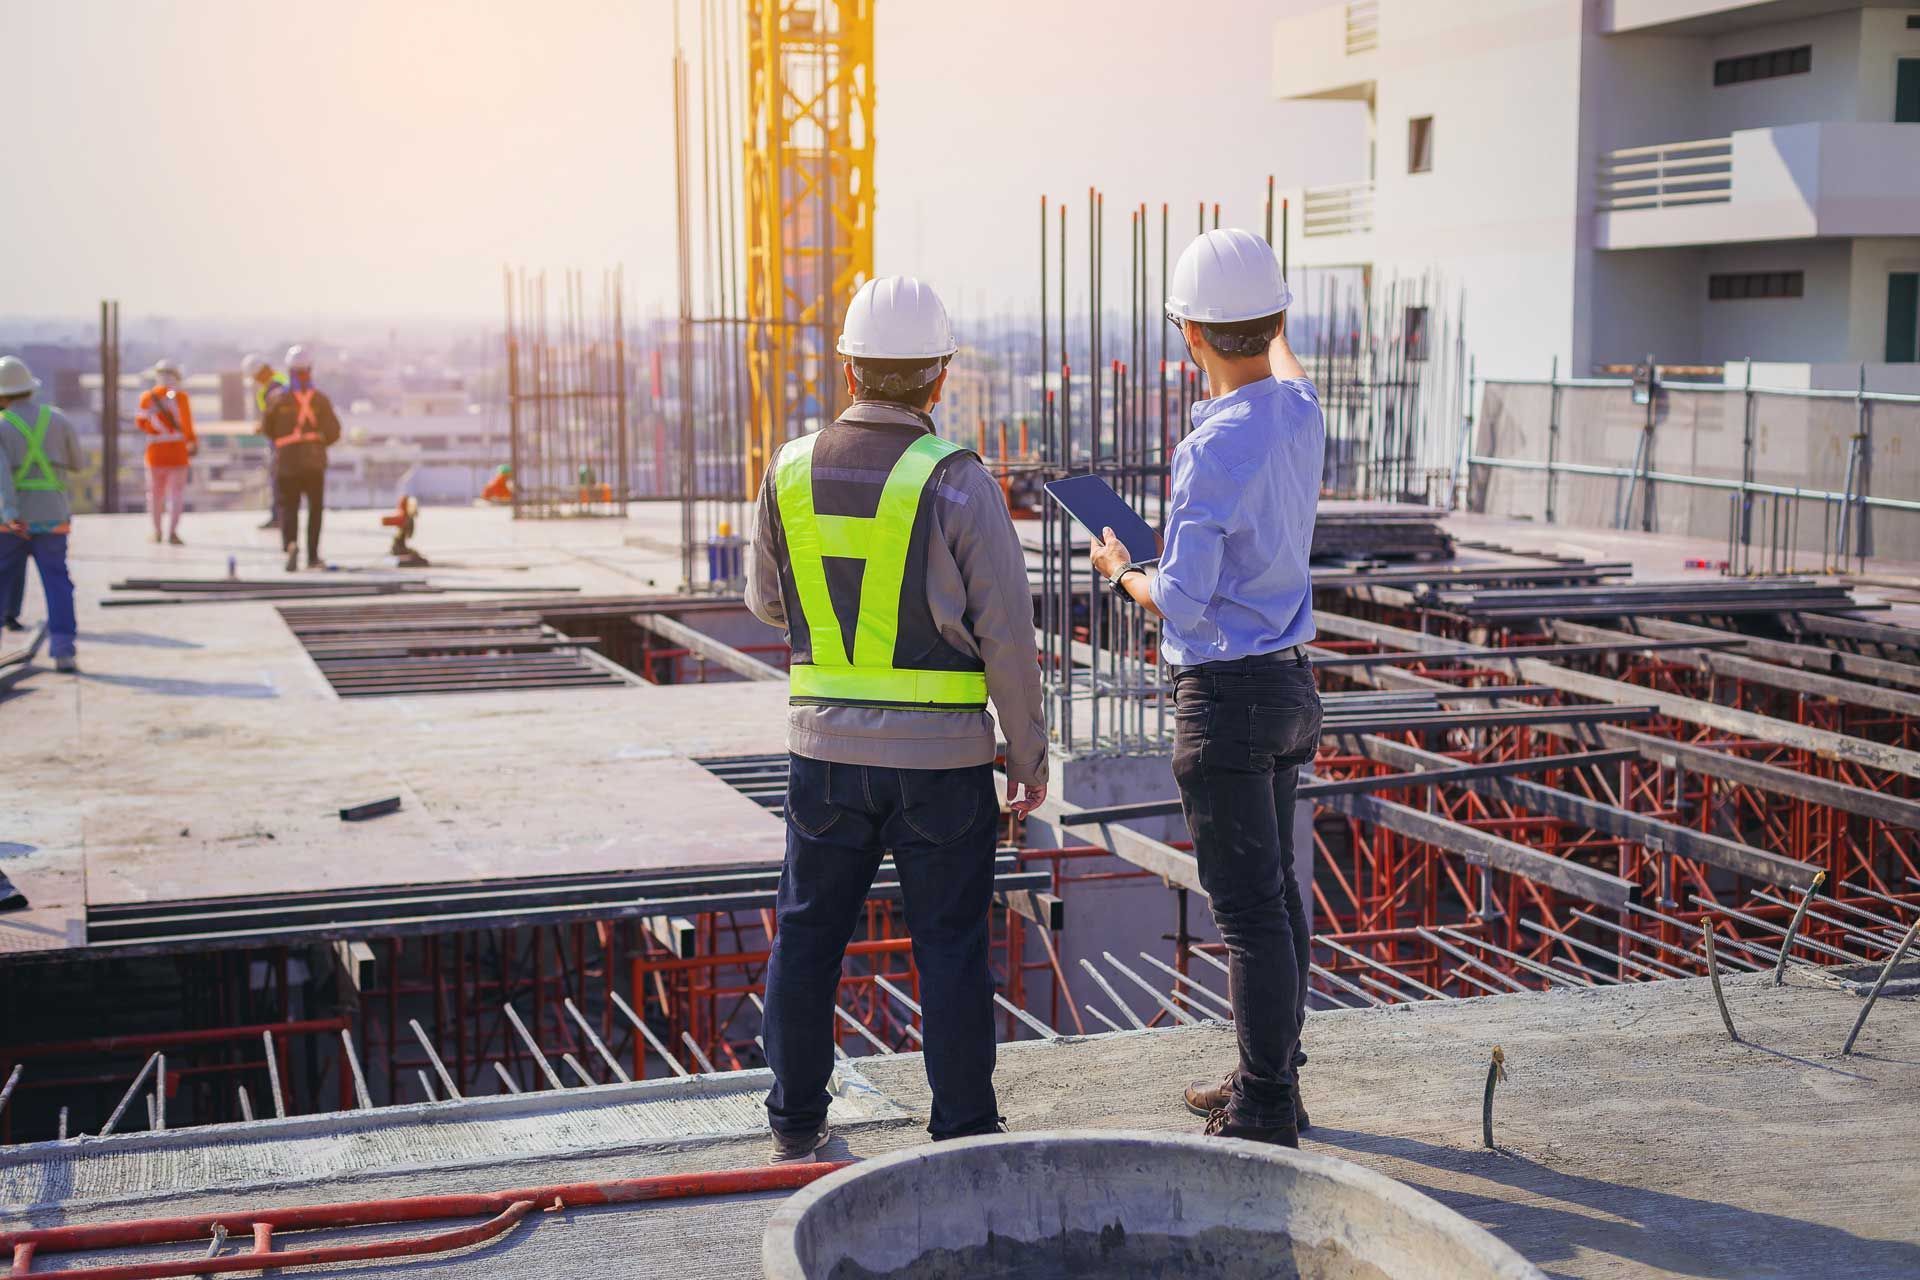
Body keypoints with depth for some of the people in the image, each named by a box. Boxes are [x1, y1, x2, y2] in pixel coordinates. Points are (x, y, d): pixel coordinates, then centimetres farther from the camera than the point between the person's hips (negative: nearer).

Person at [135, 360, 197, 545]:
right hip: (177, 448, -3)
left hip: (156, 448, 3)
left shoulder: (147, 396, 0)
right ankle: (173, 531, -9)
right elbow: (186, 423, -8)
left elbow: (141, 422, 2)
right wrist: (193, 443, 4)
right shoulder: (180, 395, -8)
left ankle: (157, 531, 21)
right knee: (177, 490, 0)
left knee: (156, 490, 14)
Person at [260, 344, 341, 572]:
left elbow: (267, 430, 4)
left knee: (287, 505, 4)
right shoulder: (320, 399, -5)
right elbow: (334, 432, -5)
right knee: (315, 508, 14)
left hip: (286, 460, -1)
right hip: (314, 461, 1)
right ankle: (312, 556, 15)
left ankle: (291, 543, -24)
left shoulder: (278, 399, -6)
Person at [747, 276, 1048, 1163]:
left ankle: (795, 1121, 24)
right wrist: (1029, 756, 0)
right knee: (949, 944, 7)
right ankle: (963, 1129, 13)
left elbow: (768, 603, 14)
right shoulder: (957, 482, -12)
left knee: (809, 931, 15)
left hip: (825, 746, 3)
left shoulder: (792, 470, -1)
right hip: (942, 757, -3)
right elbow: (1007, 634, -10)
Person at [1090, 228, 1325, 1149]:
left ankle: (1264, 1115, 3)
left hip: (1227, 696, -9)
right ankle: (1271, 1081, 29)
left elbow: (1182, 605, -21)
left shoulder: (1212, 449, -22)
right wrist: (1274, 325, 51)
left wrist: (1121, 573, 0)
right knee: (1273, 891, 17)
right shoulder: (1301, 414, 3)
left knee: (1249, 908, -3)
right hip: (1288, 684, 9)